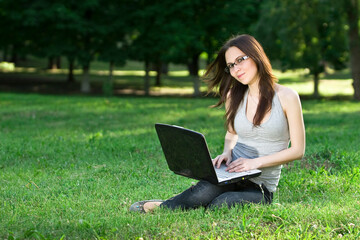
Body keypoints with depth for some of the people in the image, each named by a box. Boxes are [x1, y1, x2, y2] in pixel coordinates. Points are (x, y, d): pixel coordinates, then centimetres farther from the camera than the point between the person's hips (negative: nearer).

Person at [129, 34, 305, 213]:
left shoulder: (286, 97, -6)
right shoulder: (234, 97, 7)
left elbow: (298, 150, -5)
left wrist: (256, 162, -16)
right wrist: (227, 152, 0)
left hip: (261, 187, -2)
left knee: (221, 204, -34)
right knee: (204, 192, -34)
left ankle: (160, 210, -14)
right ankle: (164, 207, -11)